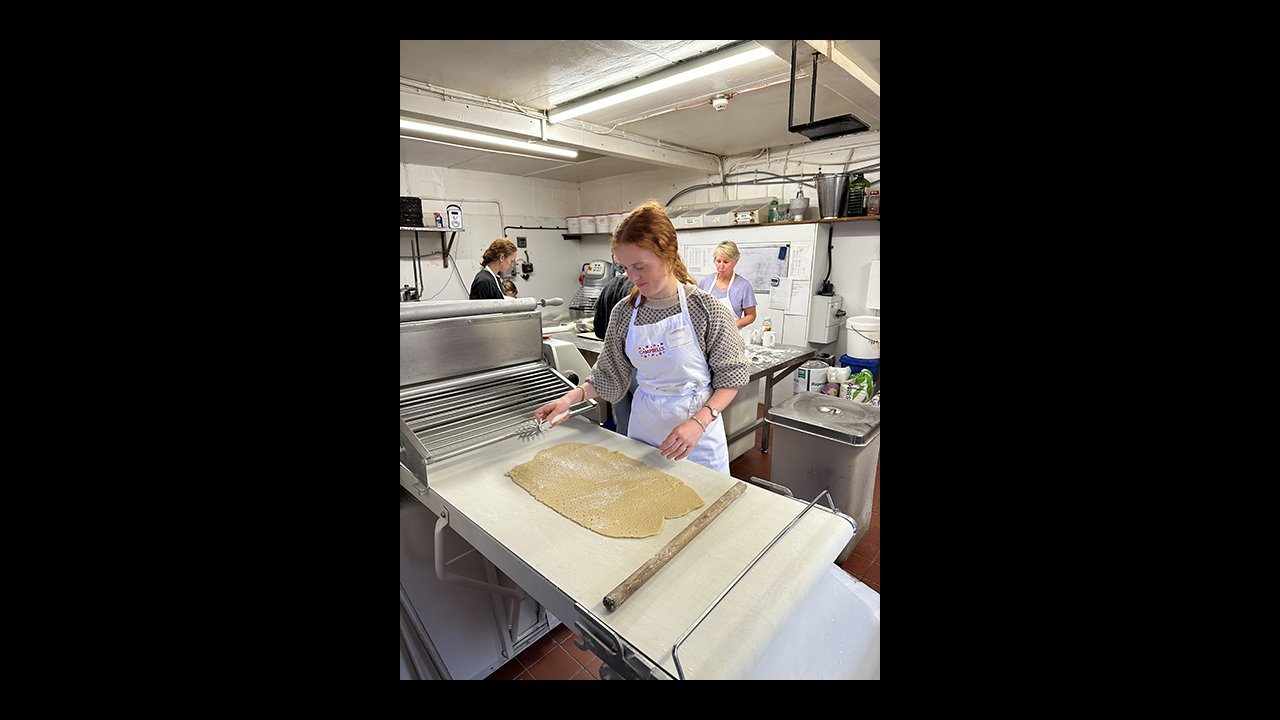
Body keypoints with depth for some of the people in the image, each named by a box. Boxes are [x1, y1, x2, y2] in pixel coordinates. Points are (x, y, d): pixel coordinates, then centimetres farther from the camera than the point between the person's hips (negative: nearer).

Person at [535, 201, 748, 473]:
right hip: (643, 428, 3)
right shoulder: (623, 312, -5)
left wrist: (698, 423, -23)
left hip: (699, 428, -3)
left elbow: (731, 377, -10)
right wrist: (570, 398, -10)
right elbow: (610, 374, 4)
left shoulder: (705, 307, -15)